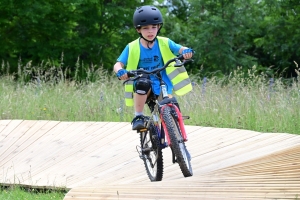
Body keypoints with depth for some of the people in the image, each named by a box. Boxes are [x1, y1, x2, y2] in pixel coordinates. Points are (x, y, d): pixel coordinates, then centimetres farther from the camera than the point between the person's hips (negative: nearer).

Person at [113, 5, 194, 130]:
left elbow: (180, 49, -10)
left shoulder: (164, 43, 1)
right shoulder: (132, 48, -3)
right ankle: (138, 117, -23)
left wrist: (186, 51, -36)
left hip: (162, 87, 2)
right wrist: (120, 71, -32)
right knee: (142, 83, -35)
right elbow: (118, 64, -7)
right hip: (143, 88, -2)